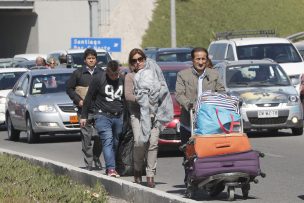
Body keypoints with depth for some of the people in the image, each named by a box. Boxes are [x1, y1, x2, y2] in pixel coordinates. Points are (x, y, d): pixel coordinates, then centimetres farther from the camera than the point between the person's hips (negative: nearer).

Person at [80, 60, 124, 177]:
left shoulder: (122, 80, 8)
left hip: (118, 117, 5)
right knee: (107, 140, -18)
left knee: (116, 143, 6)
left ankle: (111, 168, 14)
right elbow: (89, 97, 0)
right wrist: (84, 116, -1)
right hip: (103, 116, -5)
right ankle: (111, 168, -27)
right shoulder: (98, 79, -5)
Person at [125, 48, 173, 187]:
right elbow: (128, 95, -1)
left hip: (154, 112, 2)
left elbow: (163, 89, 15)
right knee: (139, 141, -18)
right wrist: (140, 99, -14)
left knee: (153, 143, -10)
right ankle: (137, 169, 3)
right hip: (138, 113, -2)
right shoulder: (130, 77, 12)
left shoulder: (153, 72, 19)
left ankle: (150, 175, -6)